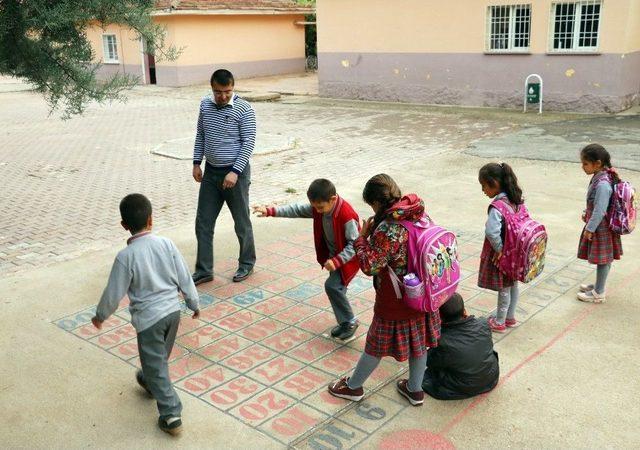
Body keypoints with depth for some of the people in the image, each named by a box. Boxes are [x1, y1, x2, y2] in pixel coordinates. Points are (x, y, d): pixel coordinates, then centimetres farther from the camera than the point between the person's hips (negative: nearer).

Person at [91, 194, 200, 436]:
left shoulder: (126, 256, -19)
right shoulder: (166, 244, -8)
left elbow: (113, 293, -11)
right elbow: (184, 278, -1)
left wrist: (100, 316, 7)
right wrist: (194, 304, 14)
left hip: (148, 318, -5)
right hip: (172, 310, 5)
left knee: (156, 365, 7)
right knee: (160, 356, 28)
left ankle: (171, 415, 8)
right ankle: (149, 381, 55)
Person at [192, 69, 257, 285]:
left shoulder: (244, 109, -13)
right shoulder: (205, 105, 4)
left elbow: (248, 143, -15)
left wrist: (235, 172, -21)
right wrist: (196, 163, 9)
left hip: (235, 173, -5)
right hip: (211, 172, 6)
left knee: (241, 222, 7)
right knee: (203, 223, 6)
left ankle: (247, 263, 27)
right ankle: (204, 270, 16)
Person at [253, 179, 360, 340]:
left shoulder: (347, 215, -30)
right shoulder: (318, 208, -7)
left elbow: (355, 243, -28)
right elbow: (297, 210, -5)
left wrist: (337, 261, -35)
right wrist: (271, 211, -13)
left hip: (348, 258, -8)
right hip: (333, 256, 8)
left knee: (332, 286, -18)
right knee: (337, 288, 12)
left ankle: (349, 322, -2)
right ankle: (344, 322, 28)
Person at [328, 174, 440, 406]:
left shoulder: (387, 229, -28)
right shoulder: (420, 216, -4)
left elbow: (369, 266, -23)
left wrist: (362, 237, -11)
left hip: (396, 302, -7)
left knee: (378, 344, 12)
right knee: (418, 340, 21)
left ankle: (353, 386, 33)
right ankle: (415, 389, 38)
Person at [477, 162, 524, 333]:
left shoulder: (498, 206, -28)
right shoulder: (516, 199, -2)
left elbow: (491, 231, -40)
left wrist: (499, 249, -25)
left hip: (503, 254, -8)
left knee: (504, 289, 9)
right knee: (513, 285, 22)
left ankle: (499, 323, 27)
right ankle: (510, 317, 39)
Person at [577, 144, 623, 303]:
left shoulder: (602, 184, -29)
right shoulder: (600, 176, 1)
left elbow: (600, 211, -26)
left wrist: (589, 228, -19)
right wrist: (586, 213, 22)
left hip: (601, 227, -9)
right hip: (601, 225, 9)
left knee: (602, 259, 5)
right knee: (604, 258, 22)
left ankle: (598, 293, 18)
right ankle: (599, 284, 37)